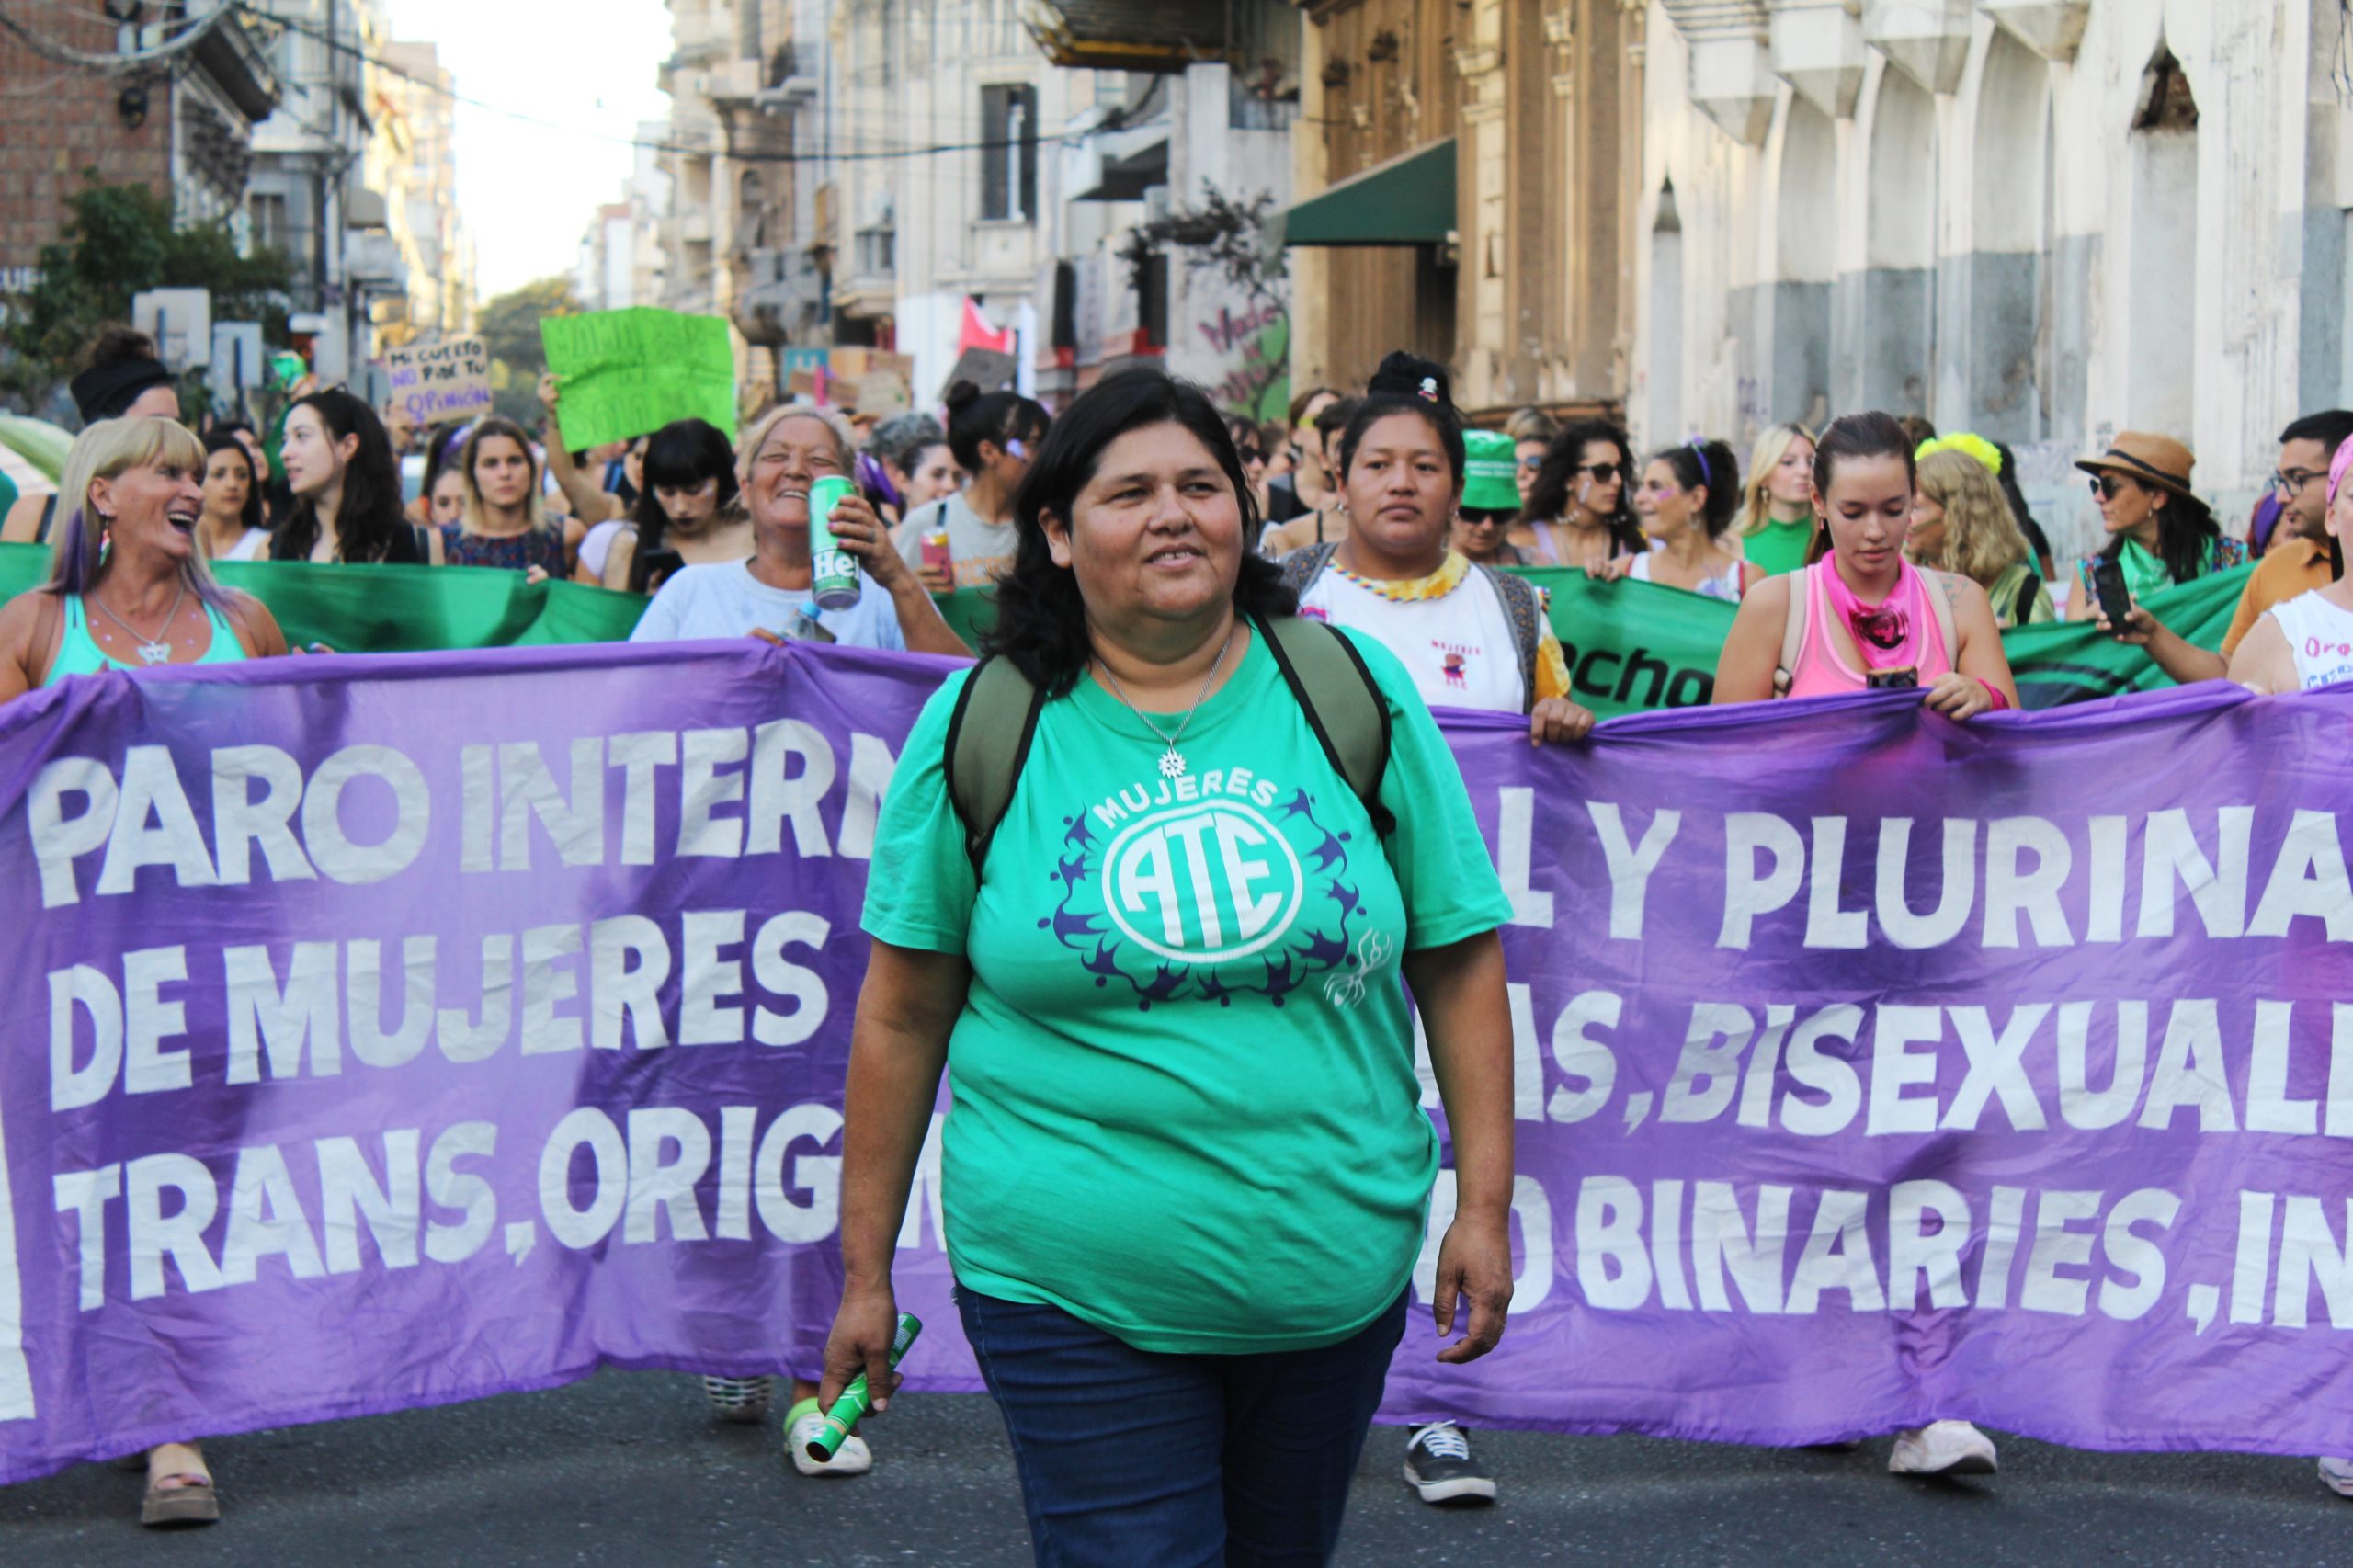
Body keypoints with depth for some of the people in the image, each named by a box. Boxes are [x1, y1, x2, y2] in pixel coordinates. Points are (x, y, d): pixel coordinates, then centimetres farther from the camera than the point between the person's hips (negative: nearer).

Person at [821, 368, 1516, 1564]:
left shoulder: (1354, 693, 0)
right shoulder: (980, 729, -3)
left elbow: (1460, 960, 4)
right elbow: (903, 1015, 1)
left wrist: (1484, 1203, -1)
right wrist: (864, 1272, 2)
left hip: (1337, 1275, 3)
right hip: (1072, 1285, -2)